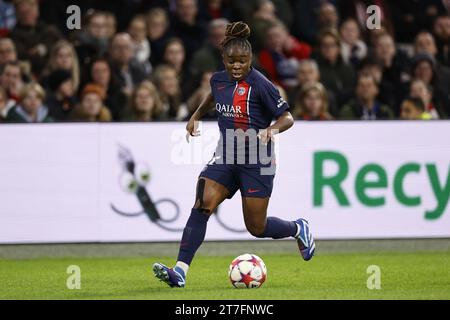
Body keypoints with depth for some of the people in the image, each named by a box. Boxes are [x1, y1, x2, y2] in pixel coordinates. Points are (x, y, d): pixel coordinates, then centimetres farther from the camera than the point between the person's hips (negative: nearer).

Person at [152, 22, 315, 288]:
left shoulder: (260, 85, -15)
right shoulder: (218, 80, 4)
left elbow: (287, 118, -11)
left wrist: (272, 129, -30)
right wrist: (196, 116, 22)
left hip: (256, 161, -5)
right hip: (226, 158, 5)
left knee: (257, 228, 1)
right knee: (202, 206, -17)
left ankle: (299, 229, 34)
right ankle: (180, 271, -24)